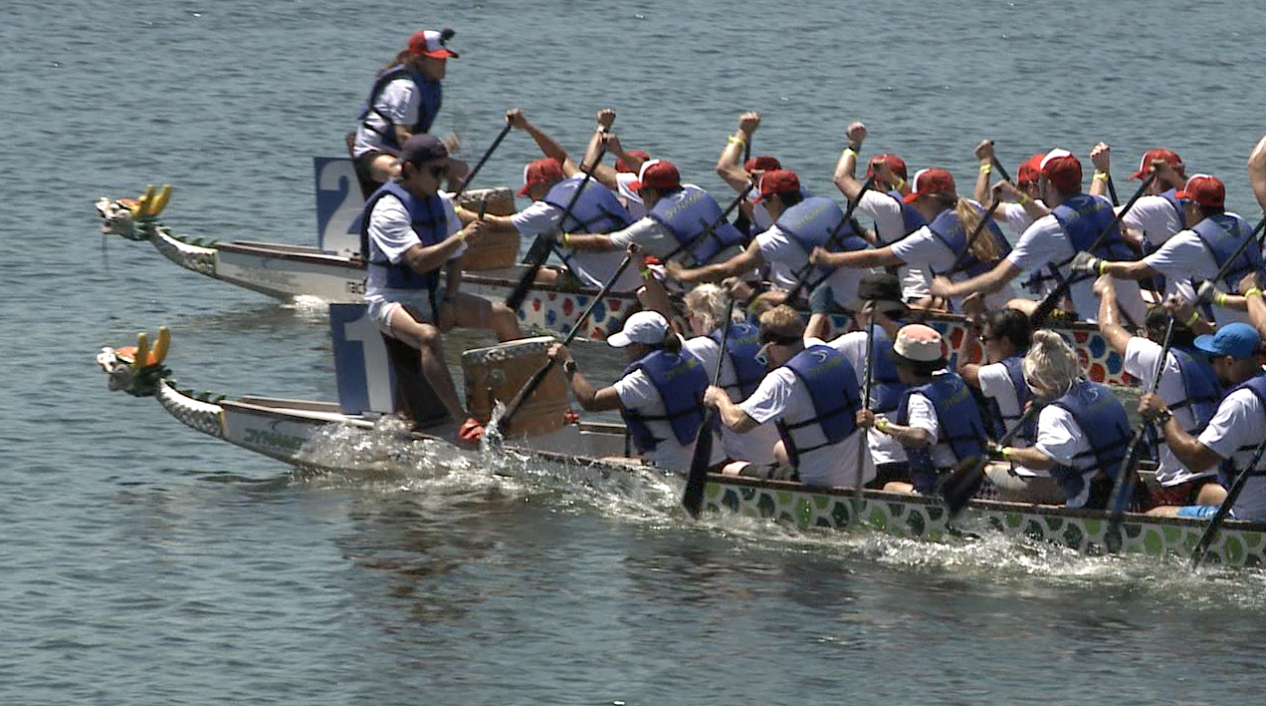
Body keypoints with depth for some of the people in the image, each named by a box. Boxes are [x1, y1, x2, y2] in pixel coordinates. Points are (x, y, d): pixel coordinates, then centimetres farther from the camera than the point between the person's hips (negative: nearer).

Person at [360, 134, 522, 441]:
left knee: (505, 316, -2)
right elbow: (419, 261, -31)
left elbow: (453, 260, 13)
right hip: (391, 301, -8)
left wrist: (450, 301, -3)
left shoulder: (441, 204, 6)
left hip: (432, 297, 8)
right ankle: (463, 421, -47)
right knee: (428, 337, -39)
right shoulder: (388, 209, -19)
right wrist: (461, 236, -38)